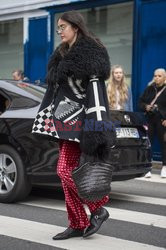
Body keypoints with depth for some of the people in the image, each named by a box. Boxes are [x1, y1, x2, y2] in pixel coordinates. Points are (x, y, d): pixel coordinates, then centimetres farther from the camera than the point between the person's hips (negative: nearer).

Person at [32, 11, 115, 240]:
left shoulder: (90, 54, -10)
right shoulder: (62, 54, 16)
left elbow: (96, 91, -18)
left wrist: (97, 128, -24)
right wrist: (49, 117, 17)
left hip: (79, 119, -9)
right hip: (64, 118, 9)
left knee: (65, 170, -11)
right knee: (68, 171, 7)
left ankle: (98, 209, 6)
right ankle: (78, 225, 14)